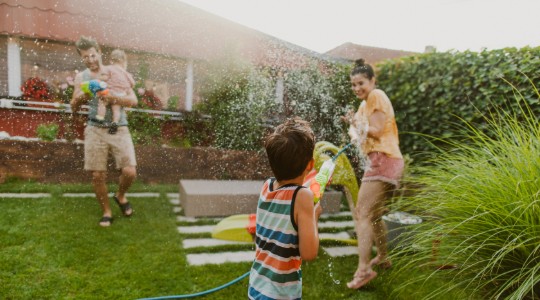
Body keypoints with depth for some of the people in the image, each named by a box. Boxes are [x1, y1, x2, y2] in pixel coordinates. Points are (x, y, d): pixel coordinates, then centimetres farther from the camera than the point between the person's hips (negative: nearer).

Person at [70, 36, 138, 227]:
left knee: (129, 172, -11)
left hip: (119, 128, -1)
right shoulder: (81, 77, 8)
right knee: (98, 175, 1)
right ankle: (106, 212, 22)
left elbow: (133, 100, -6)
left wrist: (112, 98, -23)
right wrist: (79, 98, -13)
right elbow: (74, 108, 9)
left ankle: (120, 196, 22)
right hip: (95, 130, 2)